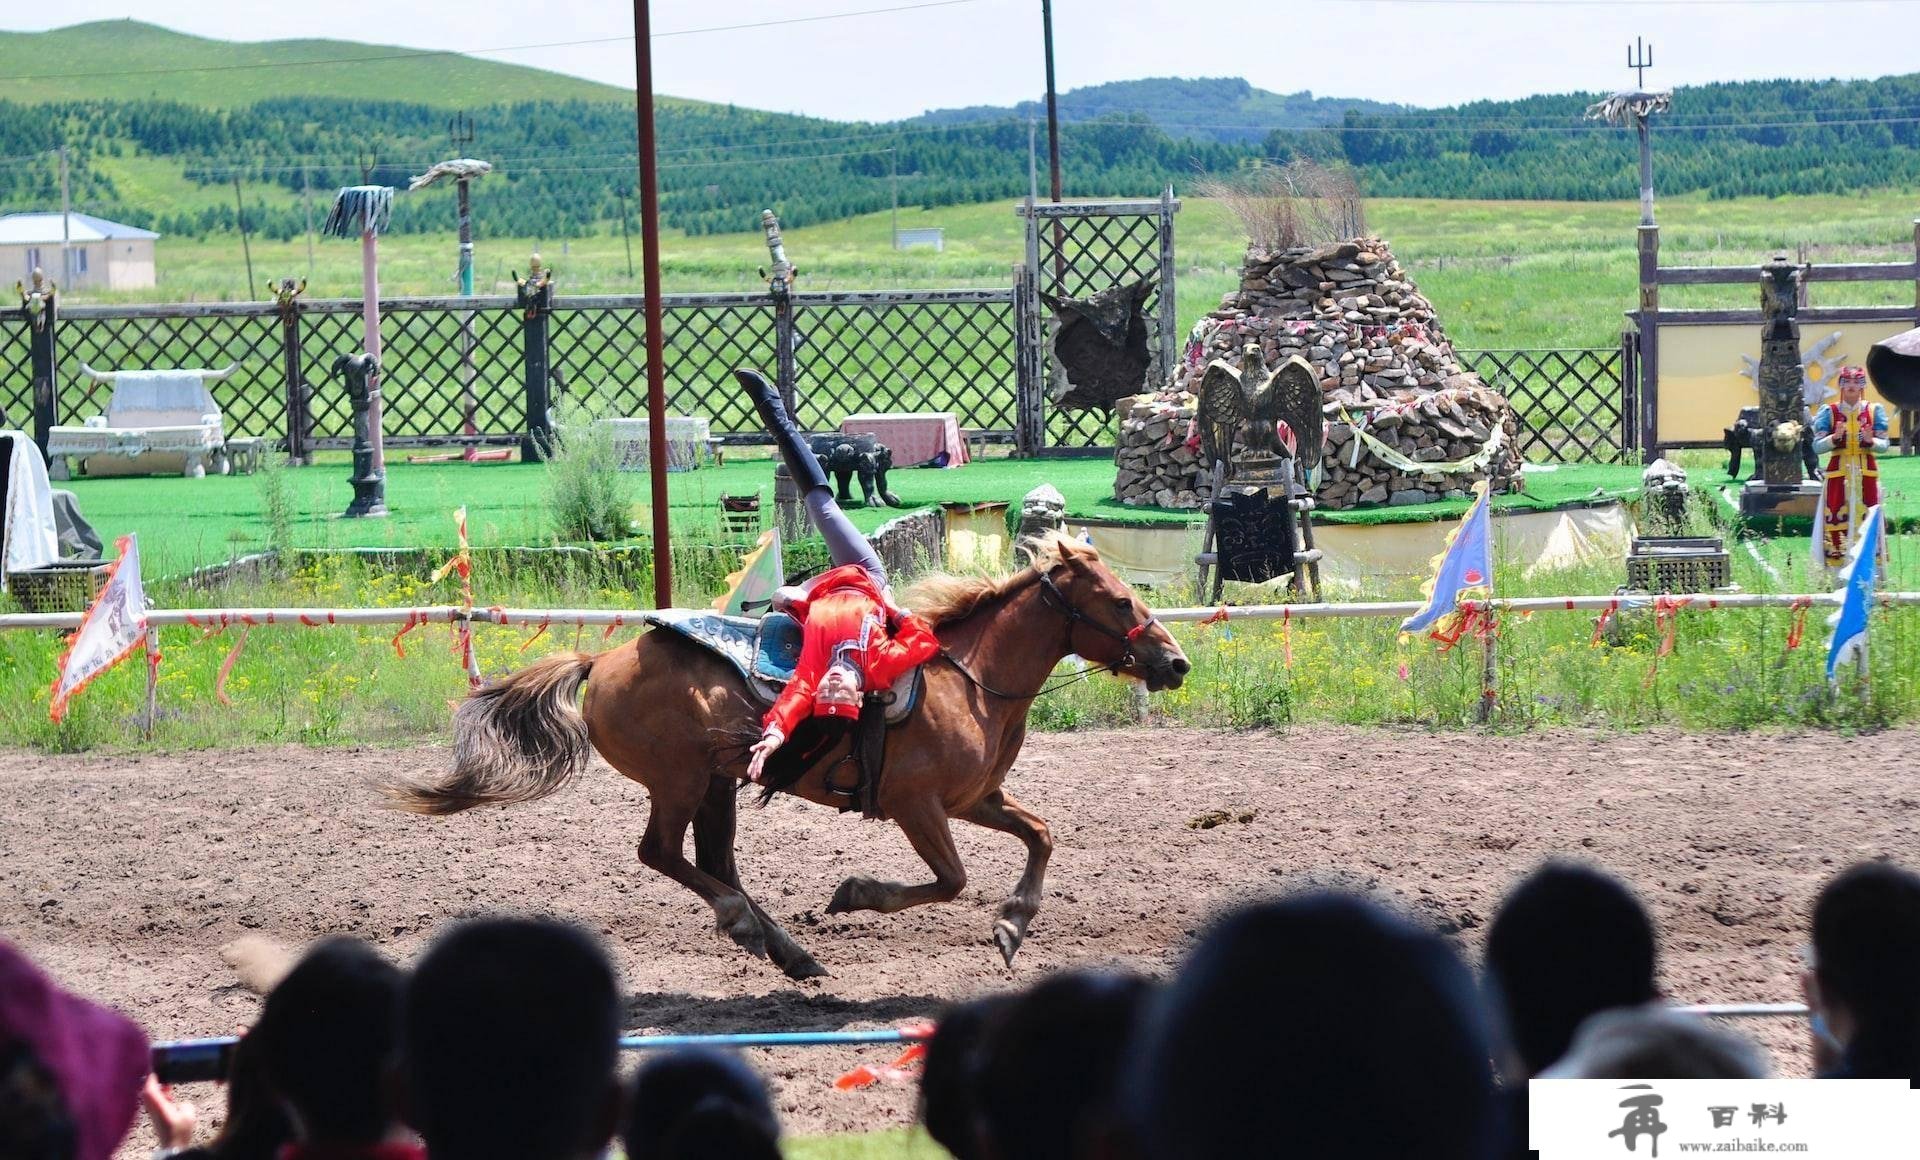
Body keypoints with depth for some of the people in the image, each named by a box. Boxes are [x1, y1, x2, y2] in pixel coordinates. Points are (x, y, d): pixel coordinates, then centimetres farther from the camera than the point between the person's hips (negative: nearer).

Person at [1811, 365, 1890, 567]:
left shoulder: (1874, 410, 7)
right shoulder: (1829, 412, 5)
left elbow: (1884, 444, 1)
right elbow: (1817, 446, -2)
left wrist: (1871, 441, -20)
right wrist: (1835, 438, -20)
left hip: (1867, 473, 1)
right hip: (1838, 473, -1)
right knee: (1836, 519, -7)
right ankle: (1836, 567, -5)